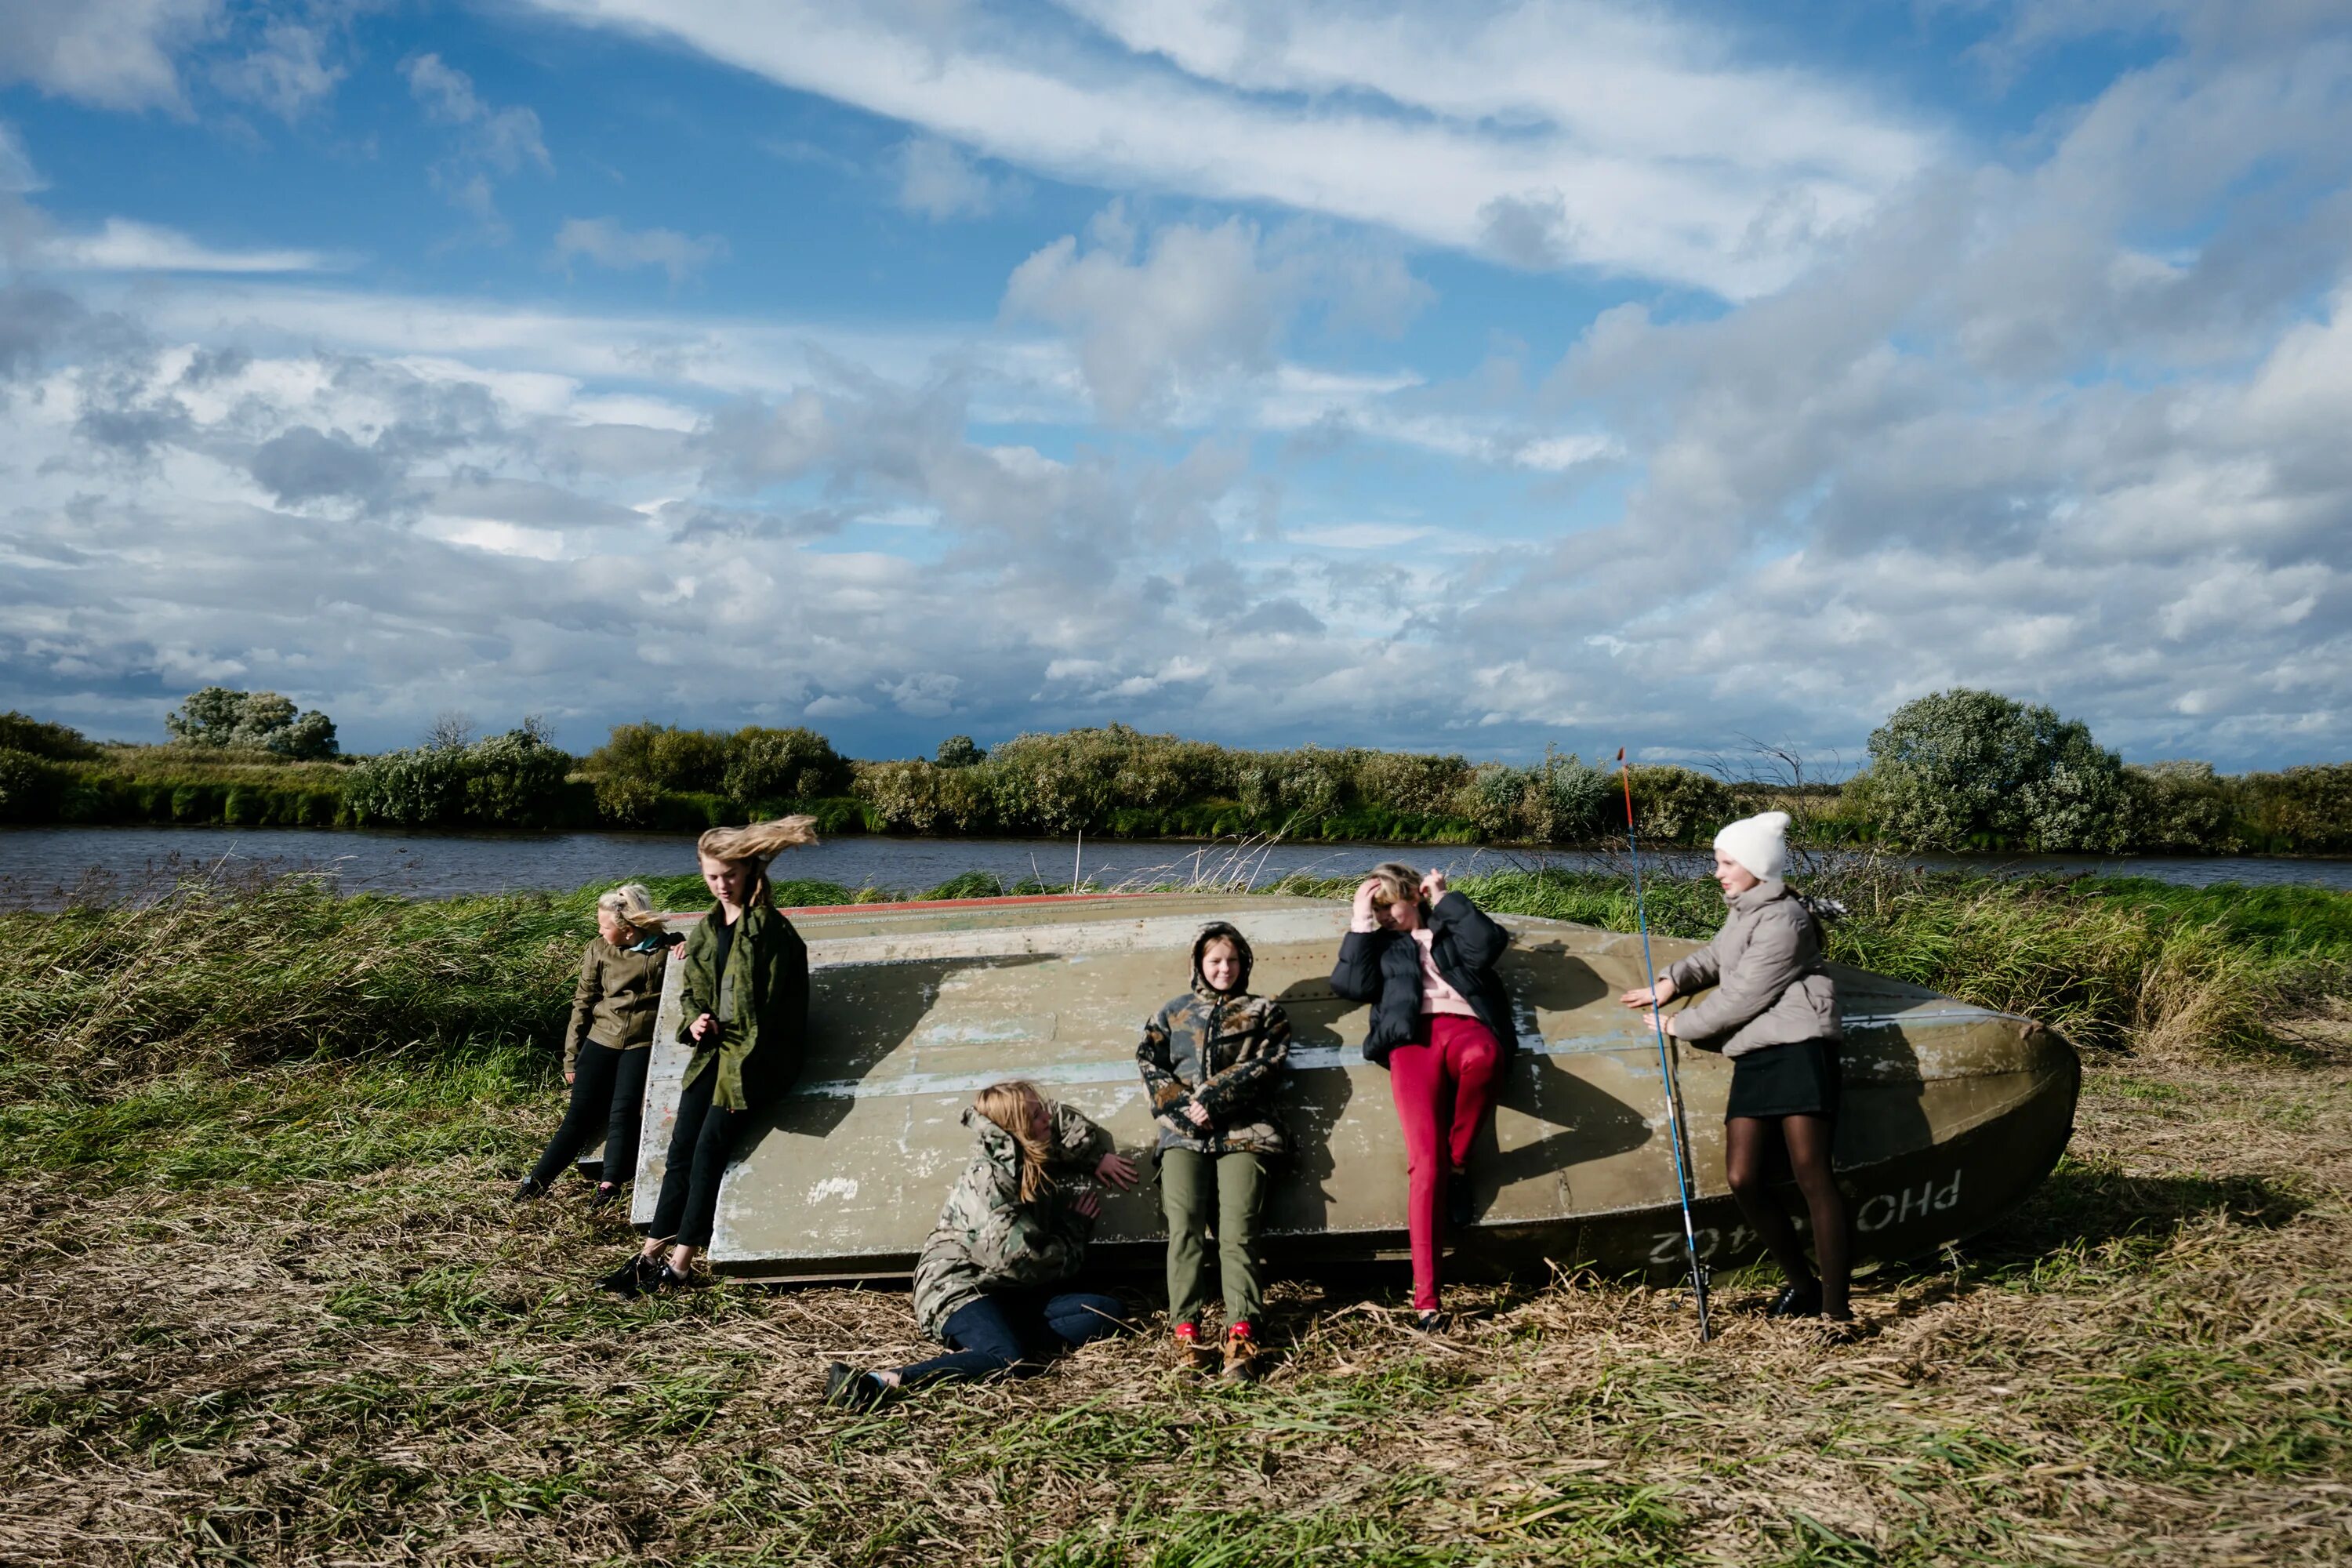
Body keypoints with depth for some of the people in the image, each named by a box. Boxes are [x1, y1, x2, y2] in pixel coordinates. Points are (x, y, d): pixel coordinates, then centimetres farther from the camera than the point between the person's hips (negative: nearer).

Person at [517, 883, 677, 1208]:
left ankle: (609, 1187, -10)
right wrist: (571, 1057, 7)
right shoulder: (598, 950, 1)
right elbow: (583, 1003, 7)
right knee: (581, 1115, 2)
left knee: (623, 1113, -14)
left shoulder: (666, 950, -6)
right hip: (601, 1040, 2)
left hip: (643, 1045, -2)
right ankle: (536, 1181, 10)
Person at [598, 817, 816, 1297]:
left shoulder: (771, 928, -11)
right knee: (682, 1145, 0)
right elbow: (692, 989, 21)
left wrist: (738, 1065, -15)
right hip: (714, 1049, 7)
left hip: (756, 1057, -7)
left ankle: (680, 1264, -6)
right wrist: (696, 1020, -2)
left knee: (710, 1145, -12)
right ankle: (650, 1255, 6)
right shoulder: (707, 928, 13)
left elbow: (769, 1008, -12)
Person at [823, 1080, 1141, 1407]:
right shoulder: (987, 1181, -16)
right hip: (959, 1289, -9)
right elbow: (1018, 1262, -21)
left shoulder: (1034, 1159, 8)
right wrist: (1076, 1224, -5)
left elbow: (1062, 1118, 27)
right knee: (1012, 1362, -37)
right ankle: (879, 1382, -35)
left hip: (1011, 1294, 9)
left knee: (1111, 1313, -9)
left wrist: (1100, 1157, 9)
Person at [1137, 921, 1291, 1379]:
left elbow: (1263, 1065, 2)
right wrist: (1183, 1109, -7)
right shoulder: (1173, 1013, 23)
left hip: (1242, 1130, -1)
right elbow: (1151, 1065, 10)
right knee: (1183, 1224, -19)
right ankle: (1185, 1332, -21)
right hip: (1184, 1132, 1)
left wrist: (1212, 1099, -9)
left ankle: (1241, 1333, -23)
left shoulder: (1265, 1012, 18)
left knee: (1238, 1228, -18)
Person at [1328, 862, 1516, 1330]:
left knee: (1482, 1055, -43)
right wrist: (1360, 923, 13)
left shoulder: (1452, 928, 29)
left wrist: (1445, 898, 11)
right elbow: (1351, 984, 12)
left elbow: (1487, 945, 5)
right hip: (1413, 1038, 0)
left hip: (1466, 1027, 0)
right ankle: (1425, 1298, -28)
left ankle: (1459, 1164, -17)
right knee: (1425, 1160, -23)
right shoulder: (1381, 944, 32)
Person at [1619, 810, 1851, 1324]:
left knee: (1811, 1174, -13)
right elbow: (1715, 958, 33)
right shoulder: (1743, 912, 18)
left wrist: (1679, 1024, -1)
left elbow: (1741, 997, -12)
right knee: (1743, 1178, 1)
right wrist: (1672, 980, 12)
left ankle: (1836, 1308, -10)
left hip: (1797, 1050, -9)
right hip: (1753, 1058, 9)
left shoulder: (1781, 920, -11)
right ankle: (1802, 1285, 16)